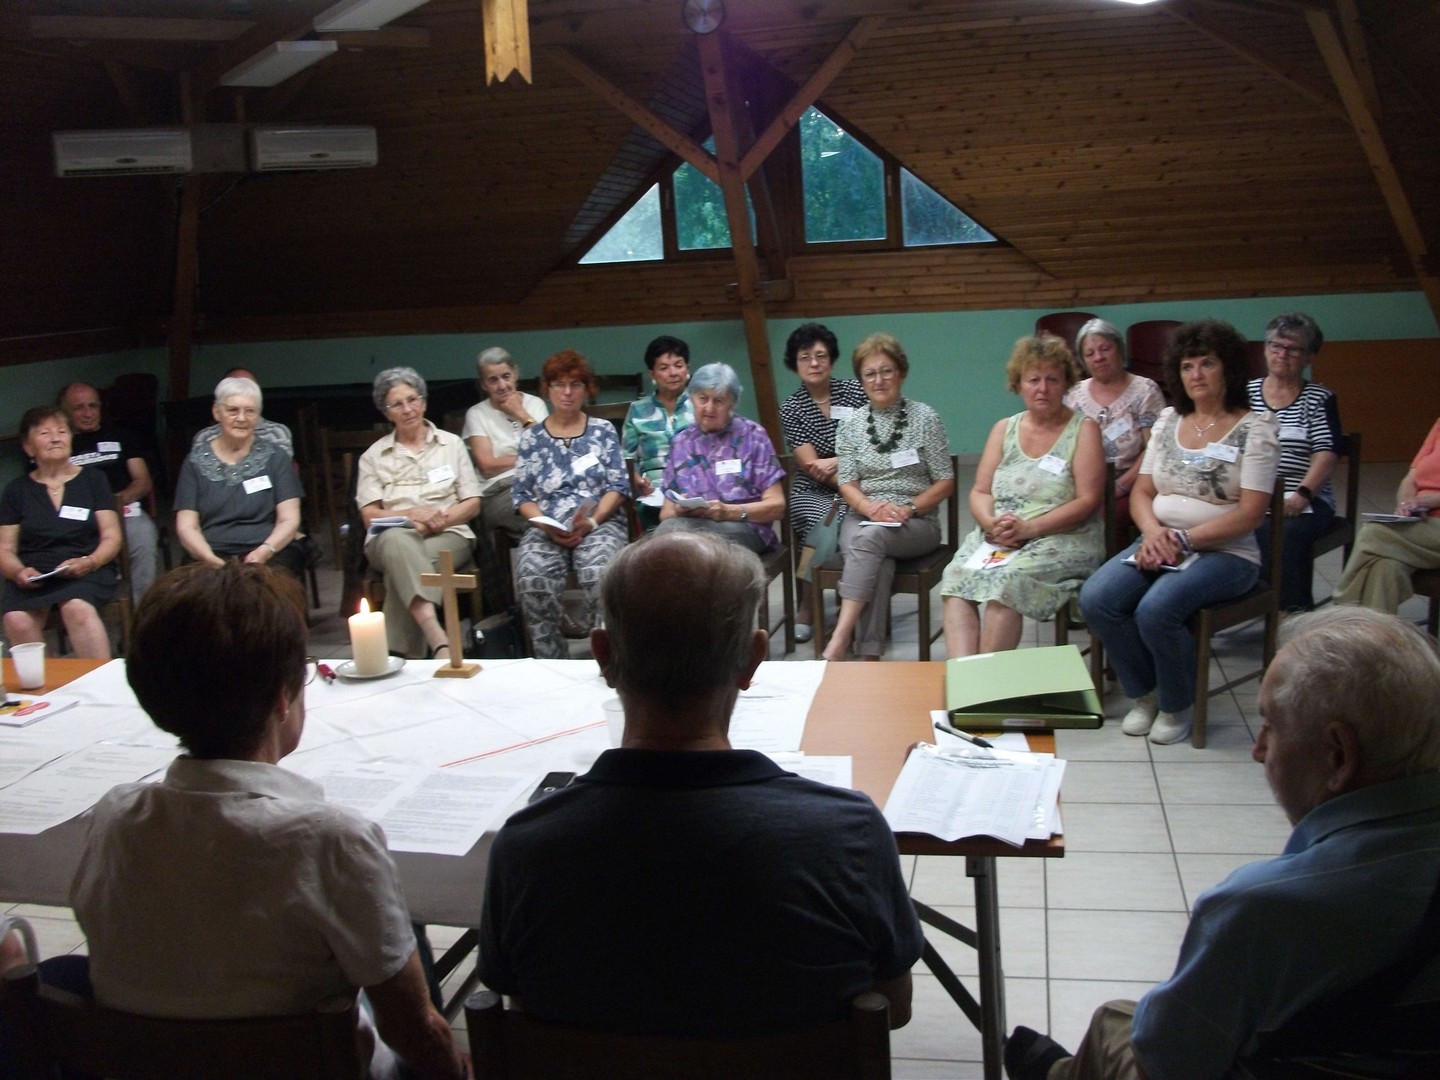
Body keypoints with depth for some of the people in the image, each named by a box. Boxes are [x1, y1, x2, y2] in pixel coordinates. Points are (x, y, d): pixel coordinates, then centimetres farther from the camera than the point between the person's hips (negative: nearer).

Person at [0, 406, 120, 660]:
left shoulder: (93, 480, 14)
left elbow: (112, 537, 7)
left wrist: (89, 562, -14)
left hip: (87, 573, -1)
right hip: (32, 577, 1)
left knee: (78, 608, -37)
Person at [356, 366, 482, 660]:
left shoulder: (451, 444, 18)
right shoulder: (373, 456, 17)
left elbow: (473, 503, 11)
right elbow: (369, 515, 7)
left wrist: (440, 519, -10)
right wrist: (411, 514, -12)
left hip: (448, 536, 0)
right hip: (393, 537, 0)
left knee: (402, 565, -36)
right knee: (398, 541, -40)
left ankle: (403, 655, -40)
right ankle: (437, 638, -57)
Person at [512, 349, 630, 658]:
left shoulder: (603, 431, 15)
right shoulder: (532, 437, 18)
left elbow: (618, 486, 6)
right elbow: (522, 495, 11)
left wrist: (591, 522, -11)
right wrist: (546, 526, -8)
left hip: (599, 523, -1)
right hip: (546, 528, 1)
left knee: (599, 574, -36)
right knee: (533, 579, -33)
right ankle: (551, 664, -23)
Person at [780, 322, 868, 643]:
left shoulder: (853, 391, 6)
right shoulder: (791, 409, 3)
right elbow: (811, 466, -6)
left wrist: (838, 462, -10)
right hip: (812, 492, 0)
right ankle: (806, 609, -11)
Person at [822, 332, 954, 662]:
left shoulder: (924, 418, 4)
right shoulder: (851, 424, 11)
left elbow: (945, 483, 3)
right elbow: (847, 483, 5)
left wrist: (909, 509, -13)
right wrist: (871, 508, -16)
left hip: (917, 524, -2)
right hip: (862, 519, 2)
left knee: (869, 538, -35)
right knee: (877, 561, -34)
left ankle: (840, 640, -44)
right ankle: (869, 655, -39)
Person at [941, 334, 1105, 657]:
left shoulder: (1083, 430, 4)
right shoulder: (1004, 429, 17)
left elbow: (1087, 500, -6)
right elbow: (980, 492, 13)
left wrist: (1029, 527, -16)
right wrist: (992, 524, -10)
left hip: (1063, 539, -4)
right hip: (997, 538, 4)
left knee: (1007, 581, -33)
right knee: (956, 578, -25)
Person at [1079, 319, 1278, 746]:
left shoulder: (1254, 429, -4)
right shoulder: (1168, 421, 13)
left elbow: (1250, 513, -11)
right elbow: (1141, 491, 11)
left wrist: (1183, 540, -19)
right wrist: (1152, 531, -11)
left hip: (1224, 552, -5)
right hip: (1160, 544, 5)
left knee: (1156, 610, -32)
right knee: (1095, 599, -21)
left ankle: (1177, 706, -3)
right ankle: (1145, 693, 2)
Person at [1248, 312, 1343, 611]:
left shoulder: (1319, 398, 11)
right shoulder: (1246, 393, 17)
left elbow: (1327, 454, -1)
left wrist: (1302, 494, -18)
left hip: (1305, 501, -1)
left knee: (1287, 532, -34)